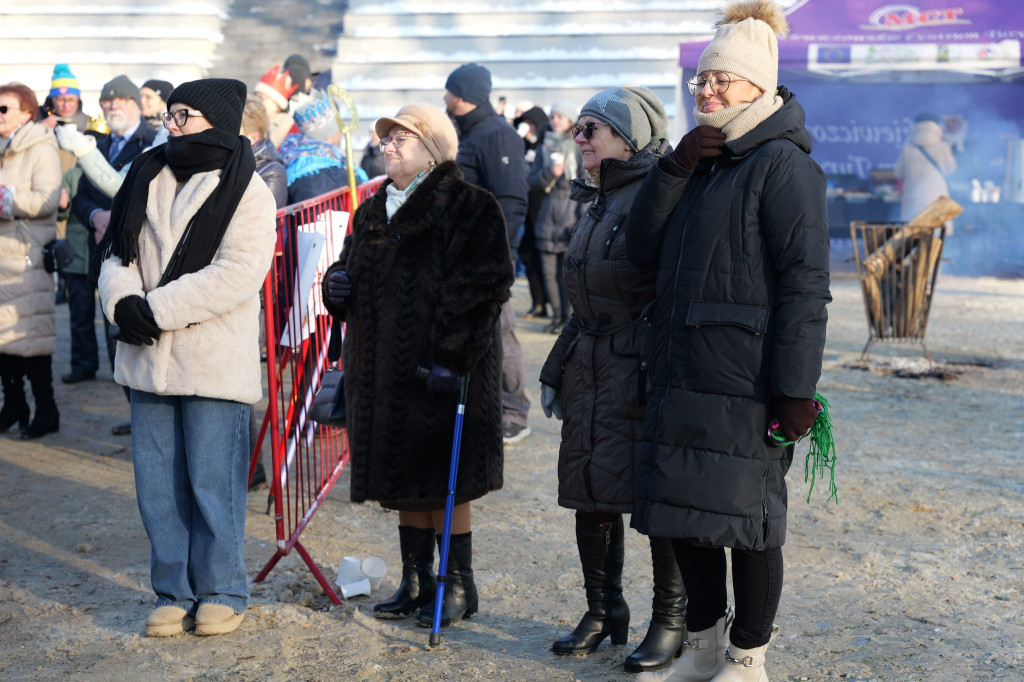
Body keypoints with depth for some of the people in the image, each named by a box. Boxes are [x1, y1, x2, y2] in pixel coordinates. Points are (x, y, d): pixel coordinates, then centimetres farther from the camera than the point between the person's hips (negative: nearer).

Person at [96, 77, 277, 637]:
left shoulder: (246, 191, -6)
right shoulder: (148, 177, 12)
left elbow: (237, 275, -17)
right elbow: (116, 251, 11)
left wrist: (156, 309, -19)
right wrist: (122, 301, -10)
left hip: (215, 361, -5)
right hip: (148, 358, 6)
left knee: (212, 483, 1)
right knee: (157, 484, 9)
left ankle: (221, 592, 17)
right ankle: (174, 593, 21)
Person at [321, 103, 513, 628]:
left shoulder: (466, 206, -9)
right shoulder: (373, 210, 15)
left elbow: (480, 287, -15)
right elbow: (353, 268, 25)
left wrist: (452, 357, -21)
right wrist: (337, 284, 0)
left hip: (439, 368, -7)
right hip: (381, 367, 7)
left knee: (445, 482, -1)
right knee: (402, 481, 13)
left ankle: (459, 586, 12)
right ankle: (416, 581, 25)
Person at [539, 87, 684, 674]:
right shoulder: (597, 201, 17)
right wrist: (557, 371, 22)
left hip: (641, 366, -8)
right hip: (591, 364, 8)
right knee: (590, 490, 11)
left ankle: (670, 621, 13)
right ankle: (603, 612, 25)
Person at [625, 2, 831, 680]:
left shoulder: (782, 165, -9)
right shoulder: (704, 160, 16)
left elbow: (806, 284, -14)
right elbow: (643, 247, 8)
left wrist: (795, 389, -19)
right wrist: (675, 167, -4)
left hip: (745, 384, -8)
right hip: (683, 373, 8)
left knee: (746, 518, 2)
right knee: (684, 510, 13)